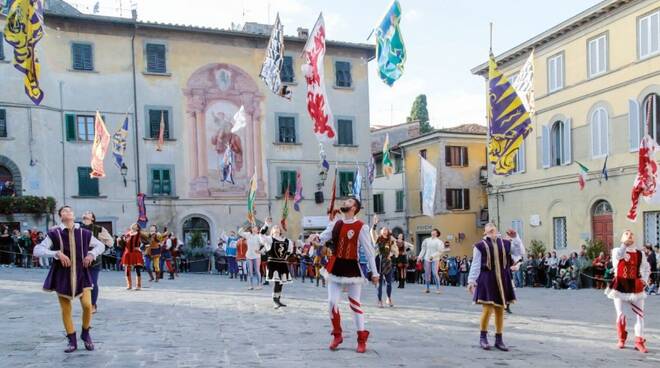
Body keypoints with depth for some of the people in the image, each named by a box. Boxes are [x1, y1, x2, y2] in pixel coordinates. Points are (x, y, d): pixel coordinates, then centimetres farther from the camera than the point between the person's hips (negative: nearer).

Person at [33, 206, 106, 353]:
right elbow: (37, 250, -12)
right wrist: (57, 253, -23)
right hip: (62, 275, -1)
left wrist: (92, 254, -7)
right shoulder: (54, 234, -6)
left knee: (87, 305, -9)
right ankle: (72, 341, 21)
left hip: (81, 274, 1)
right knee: (66, 310, 6)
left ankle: (85, 334, 17)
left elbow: (100, 245, 13)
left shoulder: (84, 233, 0)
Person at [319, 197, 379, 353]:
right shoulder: (335, 224, 7)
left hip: (352, 268, -5)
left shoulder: (361, 227, -9)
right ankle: (337, 335, 23)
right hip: (335, 267, 5)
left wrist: (374, 272, -6)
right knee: (332, 302, 3)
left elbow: (369, 251, -7)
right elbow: (321, 239, 7)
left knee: (355, 304, 2)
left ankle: (362, 340, 17)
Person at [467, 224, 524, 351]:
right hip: (487, 279, -4)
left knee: (500, 310, 9)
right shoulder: (480, 245, -4)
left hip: (502, 280, 4)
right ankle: (483, 337, 14)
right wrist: (471, 280, -5)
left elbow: (521, 252, 6)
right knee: (488, 309, -7)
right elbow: (475, 264, -3)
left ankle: (499, 339, 21)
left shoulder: (505, 243, 8)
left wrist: (515, 237, -2)